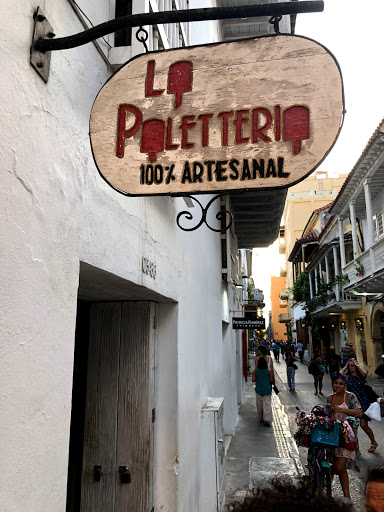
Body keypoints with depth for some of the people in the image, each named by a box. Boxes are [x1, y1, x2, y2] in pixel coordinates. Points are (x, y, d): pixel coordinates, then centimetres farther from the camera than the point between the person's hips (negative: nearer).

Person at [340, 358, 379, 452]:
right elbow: (340, 374, -17)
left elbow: (365, 373, -23)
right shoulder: (347, 377, 4)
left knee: (363, 424, -3)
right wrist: (345, 367, -2)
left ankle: (373, 442, 20)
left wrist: (357, 365, -9)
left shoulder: (361, 375, 1)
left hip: (363, 402, -2)